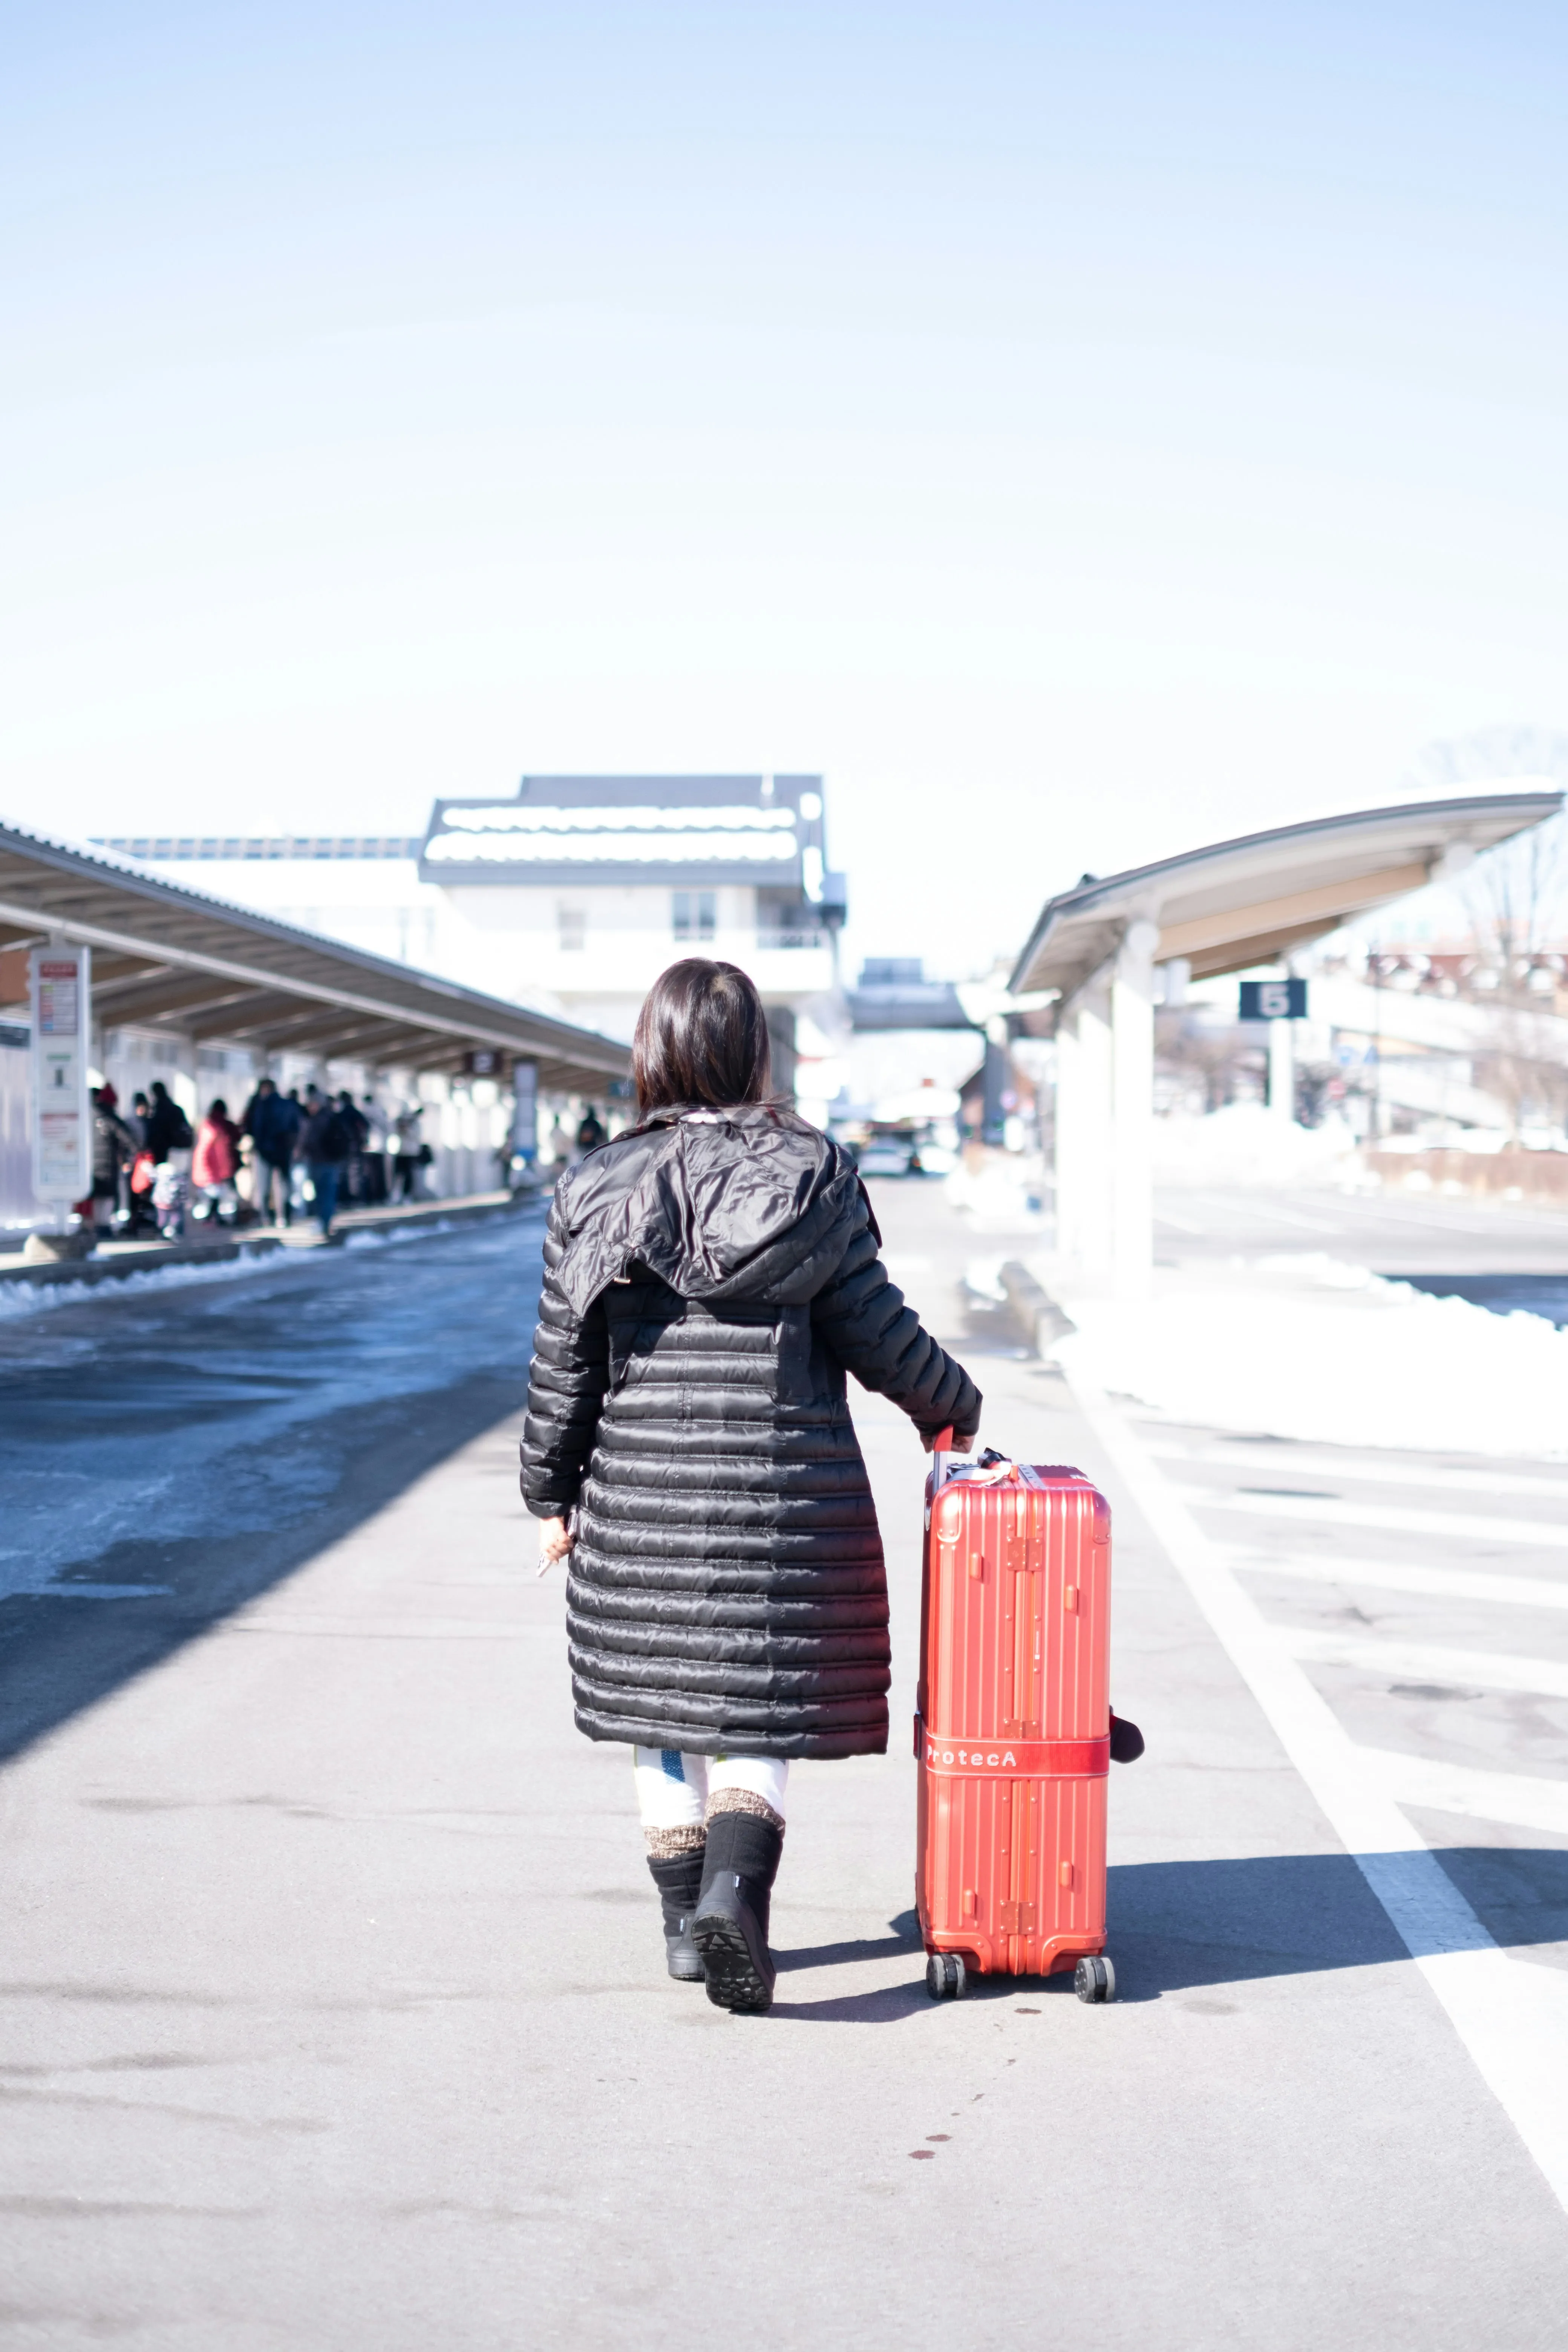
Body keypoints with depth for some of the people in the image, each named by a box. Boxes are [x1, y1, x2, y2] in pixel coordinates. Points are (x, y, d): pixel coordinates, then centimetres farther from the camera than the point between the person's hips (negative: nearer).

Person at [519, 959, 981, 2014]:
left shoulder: (595, 1190, 0)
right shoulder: (815, 1176, -3)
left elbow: (565, 1364, 2)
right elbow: (874, 1331, -2)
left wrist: (552, 1496, 13)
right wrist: (954, 1404, 16)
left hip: (641, 1494, 2)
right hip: (785, 1494, -1)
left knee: (664, 1707, 15)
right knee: (758, 1713, 5)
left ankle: (686, 1920, 23)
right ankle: (734, 1887, -17)